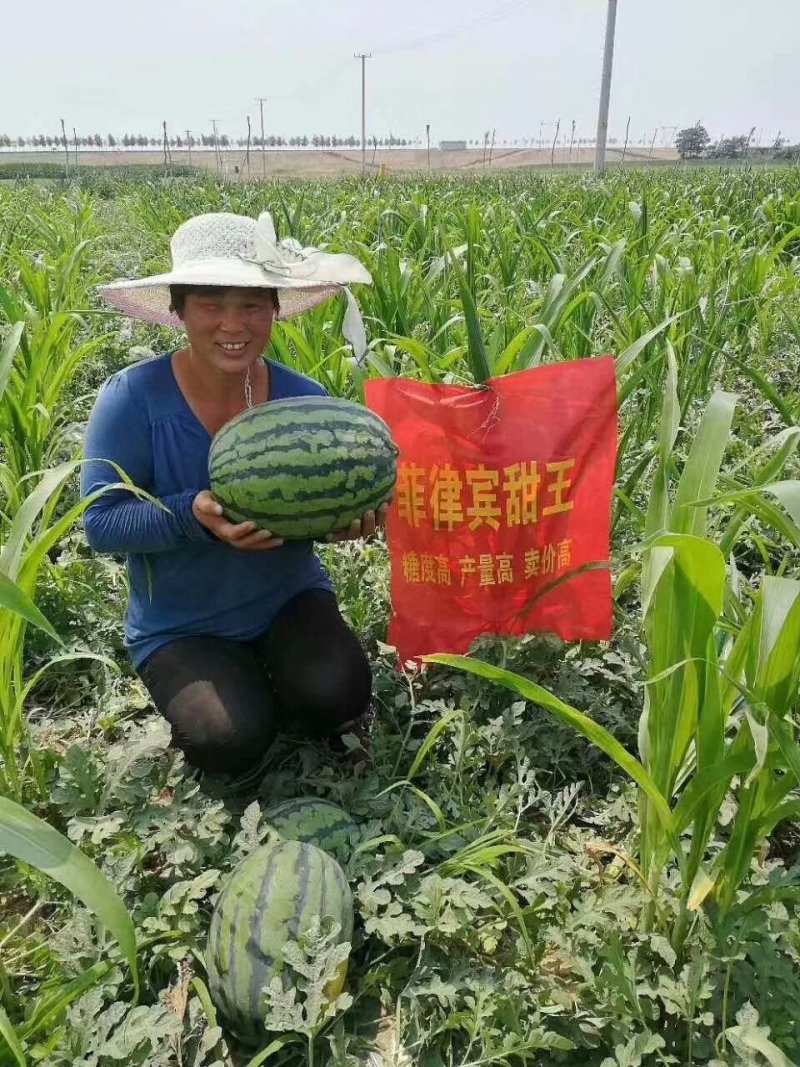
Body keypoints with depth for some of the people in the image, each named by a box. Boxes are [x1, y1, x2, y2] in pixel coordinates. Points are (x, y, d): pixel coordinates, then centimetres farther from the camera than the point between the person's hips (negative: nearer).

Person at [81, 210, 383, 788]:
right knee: (231, 741, -23)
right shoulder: (132, 397, -17)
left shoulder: (304, 398, -9)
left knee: (339, 696, -24)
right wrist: (192, 514, -33)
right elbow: (101, 523, -15)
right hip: (181, 625, -1)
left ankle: (275, 690, 12)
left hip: (289, 597, 2)